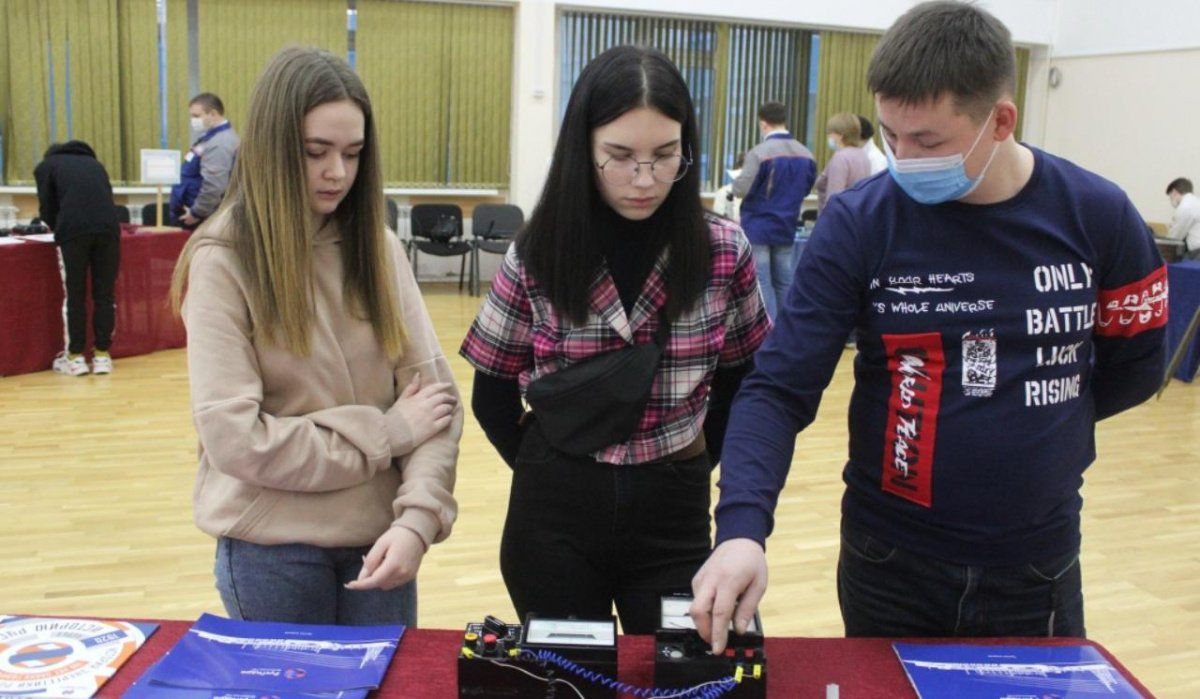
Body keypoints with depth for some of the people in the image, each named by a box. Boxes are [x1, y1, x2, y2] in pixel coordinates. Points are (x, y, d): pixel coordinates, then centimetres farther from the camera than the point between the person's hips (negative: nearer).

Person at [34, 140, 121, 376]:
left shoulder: (46, 165, 23)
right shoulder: (94, 163, 33)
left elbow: (47, 209, 17)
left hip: (73, 230, -2)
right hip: (108, 228, 3)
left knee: (74, 295, 6)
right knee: (104, 294, 8)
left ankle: (75, 357, 9)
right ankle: (102, 354, 11)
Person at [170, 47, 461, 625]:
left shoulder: (377, 247, 2)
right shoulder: (222, 261, -10)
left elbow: (434, 394, -3)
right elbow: (233, 437, -16)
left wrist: (418, 516, -18)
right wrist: (385, 430, -13)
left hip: (378, 534, 3)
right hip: (271, 546, -3)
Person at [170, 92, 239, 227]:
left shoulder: (219, 143, -21)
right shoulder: (213, 137, 14)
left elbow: (214, 187, -28)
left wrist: (196, 213, -19)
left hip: (207, 218, -11)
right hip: (203, 214, 11)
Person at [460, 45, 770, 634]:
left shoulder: (724, 252, -7)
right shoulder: (538, 256, -7)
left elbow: (740, 381, 6)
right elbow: (493, 392, 2)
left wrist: (699, 458, 1)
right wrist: (548, 472, 1)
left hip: (674, 513, 0)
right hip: (553, 517, 0)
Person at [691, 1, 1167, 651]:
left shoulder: (1097, 216, -8)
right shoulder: (858, 224, -14)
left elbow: (1134, 367, 6)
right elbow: (778, 388, -16)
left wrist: (1027, 421, -3)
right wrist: (742, 527, -31)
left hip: (1040, 569, 2)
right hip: (888, 567, -1)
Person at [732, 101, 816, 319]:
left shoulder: (760, 152, -17)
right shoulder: (805, 154, 2)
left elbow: (741, 189, -18)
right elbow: (806, 189, 12)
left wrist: (735, 182, 4)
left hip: (758, 227, -5)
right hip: (786, 228, 5)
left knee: (761, 282, 0)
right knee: (783, 281, 12)